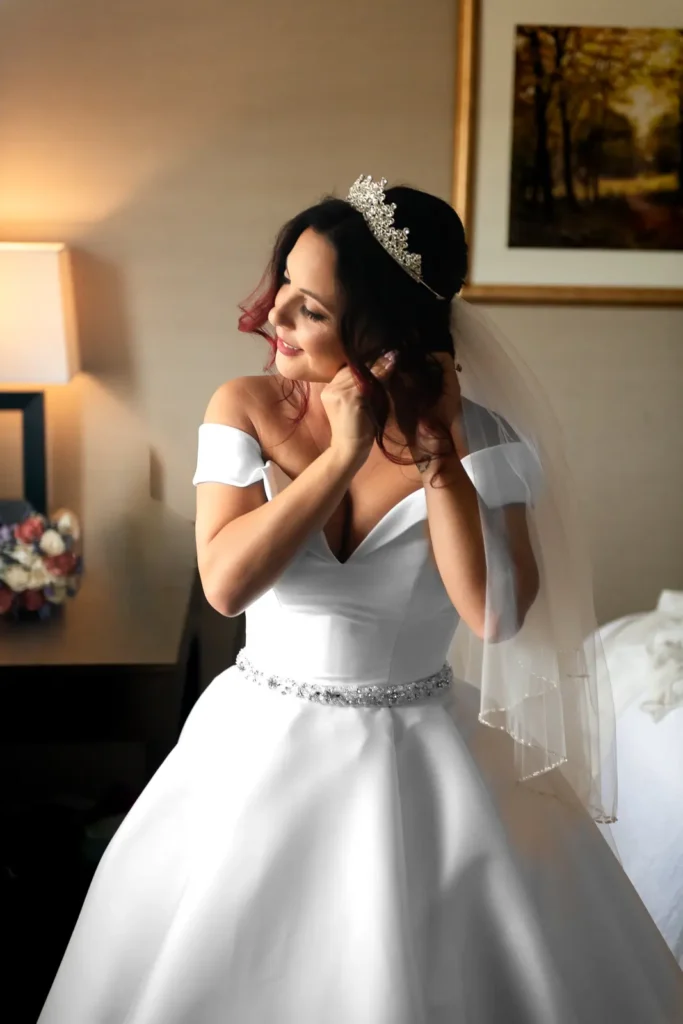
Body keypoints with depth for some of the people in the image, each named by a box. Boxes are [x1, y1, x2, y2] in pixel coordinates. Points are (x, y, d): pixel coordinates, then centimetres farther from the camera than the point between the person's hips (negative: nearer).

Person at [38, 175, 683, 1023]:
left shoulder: (475, 432, -11)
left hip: (420, 756, -1)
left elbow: (497, 615, -21)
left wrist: (437, 455, -22)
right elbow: (225, 583, -19)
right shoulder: (246, 409, -8)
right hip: (265, 750, 1)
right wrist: (343, 454, -22)